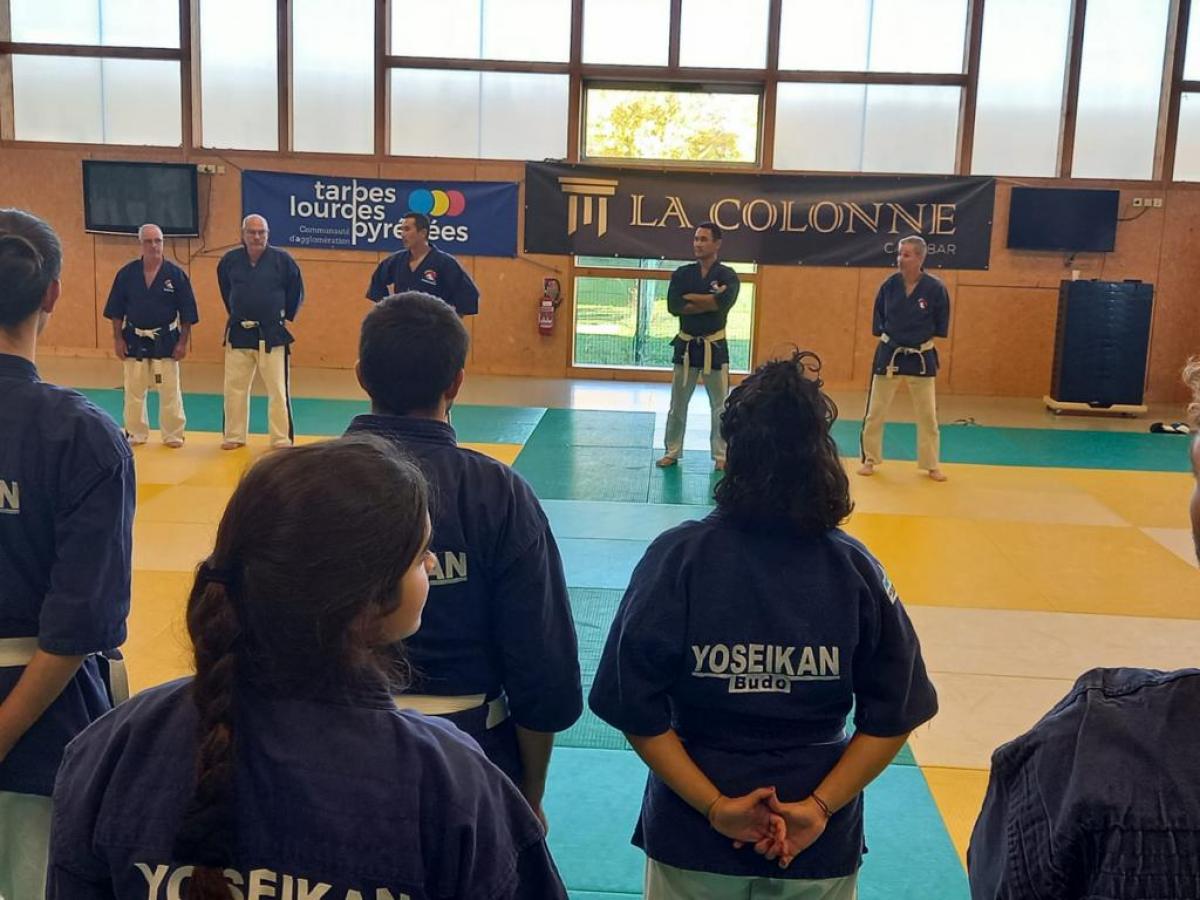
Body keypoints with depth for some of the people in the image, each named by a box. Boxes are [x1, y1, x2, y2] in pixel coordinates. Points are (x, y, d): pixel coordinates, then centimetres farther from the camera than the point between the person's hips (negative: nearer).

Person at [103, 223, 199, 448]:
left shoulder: (176, 274, -7)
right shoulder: (127, 273, -3)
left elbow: (187, 313, -3)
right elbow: (116, 310, 3)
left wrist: (183, 342, -5)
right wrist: (118, 339, 0)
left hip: (166, 340, -2)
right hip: (134, 340, 2)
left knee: (170, 391, 3)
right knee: (134, 391, 9)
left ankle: (173, 435, 15)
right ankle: (136, 434, 22)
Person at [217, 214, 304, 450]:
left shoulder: (282, 259, -9)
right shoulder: (230, 260, -2)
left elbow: (296, 291, 3)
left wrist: (285, 317, 4)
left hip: (272, 335, -3)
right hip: (238, 334, 3)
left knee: (277, 390, -1)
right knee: (234, 387, 9)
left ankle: (282, 440, 7)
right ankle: (234, 436, 22)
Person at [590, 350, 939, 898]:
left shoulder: (678, 557, -17)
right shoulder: (856, 570, -12)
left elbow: (637, 709, -15)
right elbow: (891, 719, -8)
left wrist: (714, 806, -11)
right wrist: (819, 807, -7)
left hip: (691, 835, -1)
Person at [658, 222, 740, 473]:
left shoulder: (728, 276, -5)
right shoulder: (682, 273, 1)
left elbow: (723, 303, -25)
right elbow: (674, 307, -13)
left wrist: (689, 297, -16)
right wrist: (709, 301, -16)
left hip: (714, 347, -2)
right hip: (686, 346, 2)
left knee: (720, 406, 6)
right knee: (677, 405, 9)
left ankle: (721, 456, 17)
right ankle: (672, 453, 21)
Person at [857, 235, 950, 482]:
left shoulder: (935, 288, -13)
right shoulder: (889, 285, -8)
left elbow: (941, 325, 1)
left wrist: (922, 336, -1)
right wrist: (887, 335, 0)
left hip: (921, 358, -1)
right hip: (889, 355, 1)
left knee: (927, 414, 9)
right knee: (875, 412, 6)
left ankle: (931, 465, 22)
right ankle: (870, 459, 21)